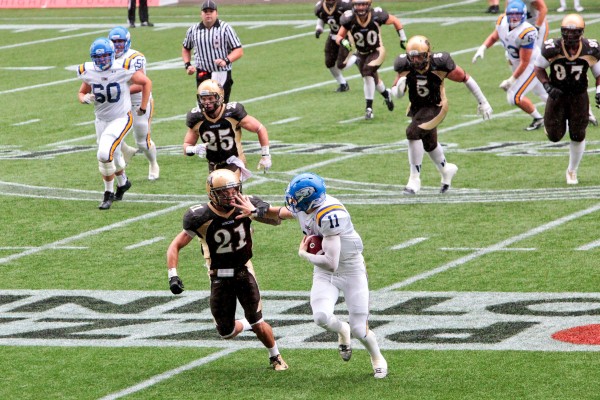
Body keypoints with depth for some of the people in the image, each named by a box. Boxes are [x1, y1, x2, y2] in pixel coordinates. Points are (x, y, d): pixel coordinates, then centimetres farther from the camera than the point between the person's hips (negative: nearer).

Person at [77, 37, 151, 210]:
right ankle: (122, 183, 50)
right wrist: (86, 98, -18)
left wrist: (143, 107, -2)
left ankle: (109, 193, -2)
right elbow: (81, 93, 7)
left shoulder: (122, 70, -20)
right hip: (101, 120, 5)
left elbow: (146, 82, -6)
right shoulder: (89, 73, -9)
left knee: (104, 154, -21)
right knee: (113, 156, 19)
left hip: (121, 119, -5)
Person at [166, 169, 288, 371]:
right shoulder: (202, 218, -19)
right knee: (227, 332, 4)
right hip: (220, 277, 0)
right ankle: (249, 324, 39)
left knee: (258, 324, -9)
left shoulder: (245, 206, -13)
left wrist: (264, 211, -22)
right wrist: (173, 275, -27)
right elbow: (175, 246, -12)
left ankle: (276, 357, 18)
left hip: (244, 271, 0)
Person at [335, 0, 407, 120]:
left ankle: (369, 107, -18)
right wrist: (343, 42, -36)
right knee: (373, 79, 17)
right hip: (361, 54, 3)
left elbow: (395, 21, -7)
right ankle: (386, 94, 50)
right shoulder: (349, 20, -23)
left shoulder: (377, 15, -25)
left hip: (376, 51, -3)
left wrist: (403, 38, -4)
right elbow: (339, 36, -13)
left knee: (367, 73, -25)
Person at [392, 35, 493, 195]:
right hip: (417, 108, 5)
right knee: (429, 143, 22)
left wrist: (482, 102, -8)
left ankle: (415, 179, -16)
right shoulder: (405, 66, -19)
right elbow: (396, 94, -9)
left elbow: (465, 78, -15)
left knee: (413, 132, -26)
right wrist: (399, 87, -36)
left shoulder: (439, 64, -27)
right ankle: (446, 170, 53)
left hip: (436, 107, -5)